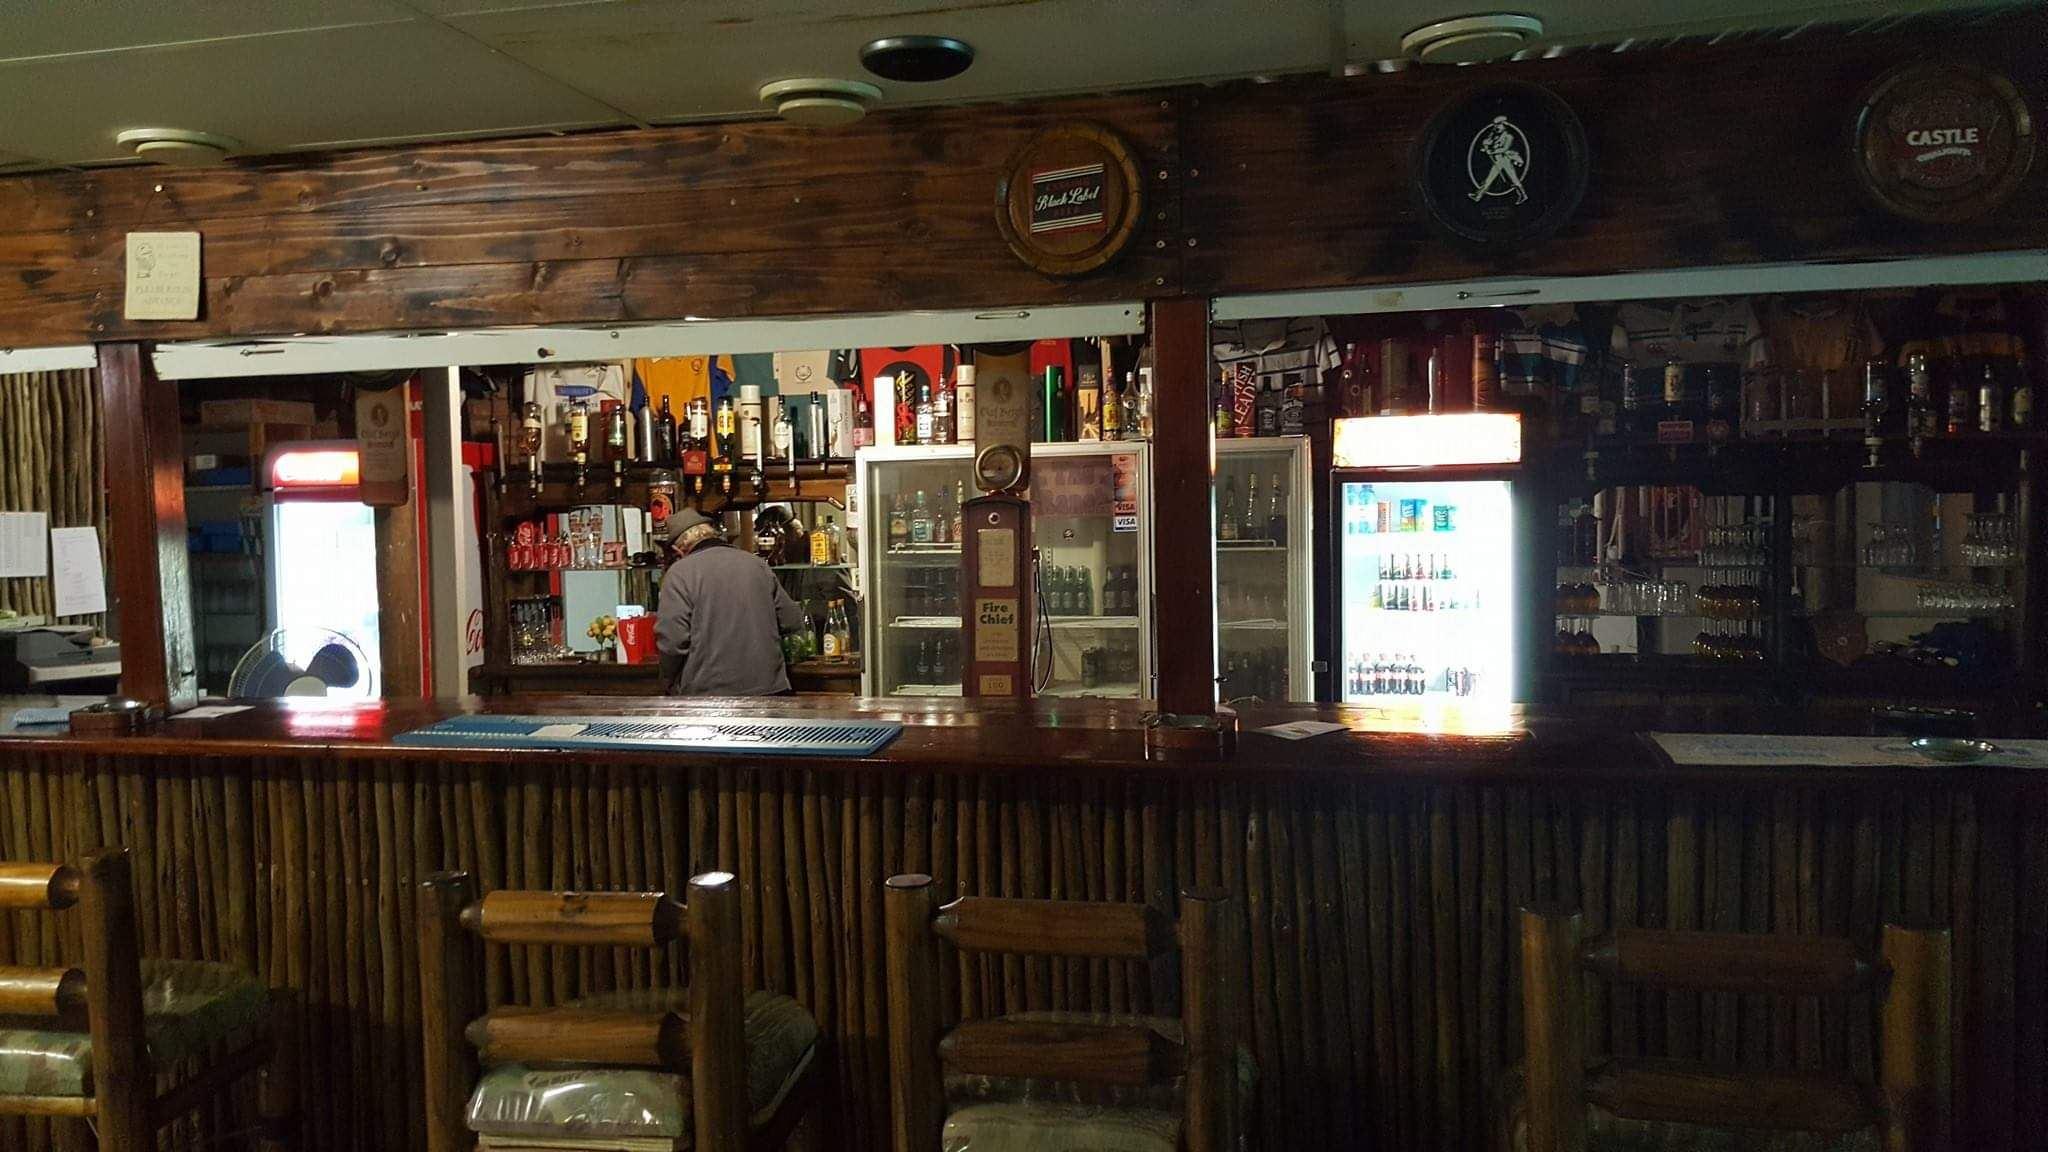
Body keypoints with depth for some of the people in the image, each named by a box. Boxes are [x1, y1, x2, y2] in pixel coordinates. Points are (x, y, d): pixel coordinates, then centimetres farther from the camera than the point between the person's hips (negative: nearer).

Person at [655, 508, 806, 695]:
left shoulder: (679, 573, -6)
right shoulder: (758, 563, 8)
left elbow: (672, 640, -14)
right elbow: (792, 621, 10)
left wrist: (671, 684, 2)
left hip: (707, 693, -4)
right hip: (769, 688, 4)